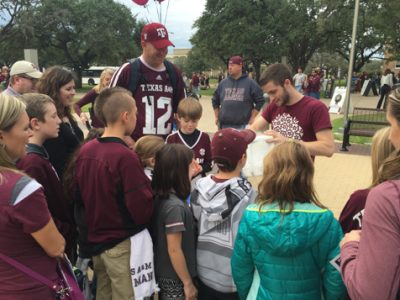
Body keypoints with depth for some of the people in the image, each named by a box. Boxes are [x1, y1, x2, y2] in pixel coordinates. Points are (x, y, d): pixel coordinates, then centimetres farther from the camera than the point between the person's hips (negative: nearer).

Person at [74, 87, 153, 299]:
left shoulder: (85, 150, -1)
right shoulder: (125, 156, -23)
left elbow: (79, 196, 9)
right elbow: (142, 209, -21)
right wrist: (149, 189, -2)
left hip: (94, 241, 7)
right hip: (122, 245, -7)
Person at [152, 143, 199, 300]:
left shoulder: (160, 197, -3)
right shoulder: (175, 206, -27)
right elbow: (174, 250, -25)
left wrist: (190, 176, 7)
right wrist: (188, 283, -14)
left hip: (163, 272, 8)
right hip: (175, 278, -8)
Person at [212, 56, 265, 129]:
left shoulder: (250, 83, 0)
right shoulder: (223, 83, 10)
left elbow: (260, 101, -1)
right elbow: (215, 101, 20)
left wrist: (252, 118, -5)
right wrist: (217, 117, 13)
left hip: (243, 126, -3)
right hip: (224, 125, 4)